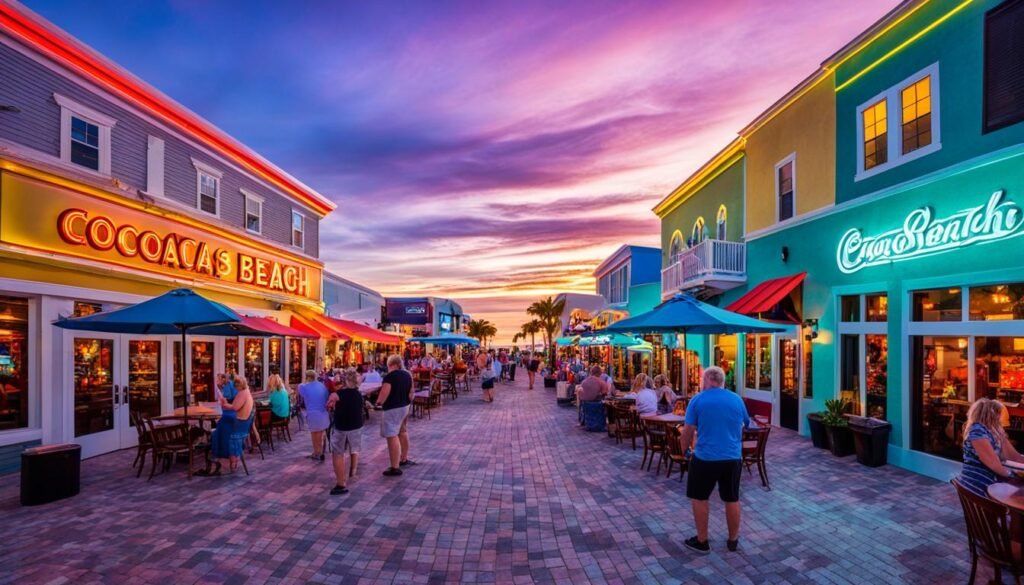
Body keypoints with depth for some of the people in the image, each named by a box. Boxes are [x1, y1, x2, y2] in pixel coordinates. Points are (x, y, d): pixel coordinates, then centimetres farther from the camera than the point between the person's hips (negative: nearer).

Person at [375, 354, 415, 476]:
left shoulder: (390, 376, -18)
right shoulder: (407, 374, 6)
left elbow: (384, 393, -26)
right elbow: (411, 392, 14)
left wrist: (378, 402, -8)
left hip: (392, 409, -9)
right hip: (404, 406, 9)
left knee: (392, 436, -7)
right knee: (402, 431, 24)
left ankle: (395, 468, -7)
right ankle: (404, 459, 39)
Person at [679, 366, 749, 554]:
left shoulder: (698, 400, -7)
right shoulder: (737, 399, 4)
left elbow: (688, 431, -6)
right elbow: (744, 425, 19)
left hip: (705, 457, -4)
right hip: (733, 457, 4)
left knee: (699, 498, 12)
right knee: (732, 499, 17)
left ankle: (702, 541, 20)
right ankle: (733, 540, 31)